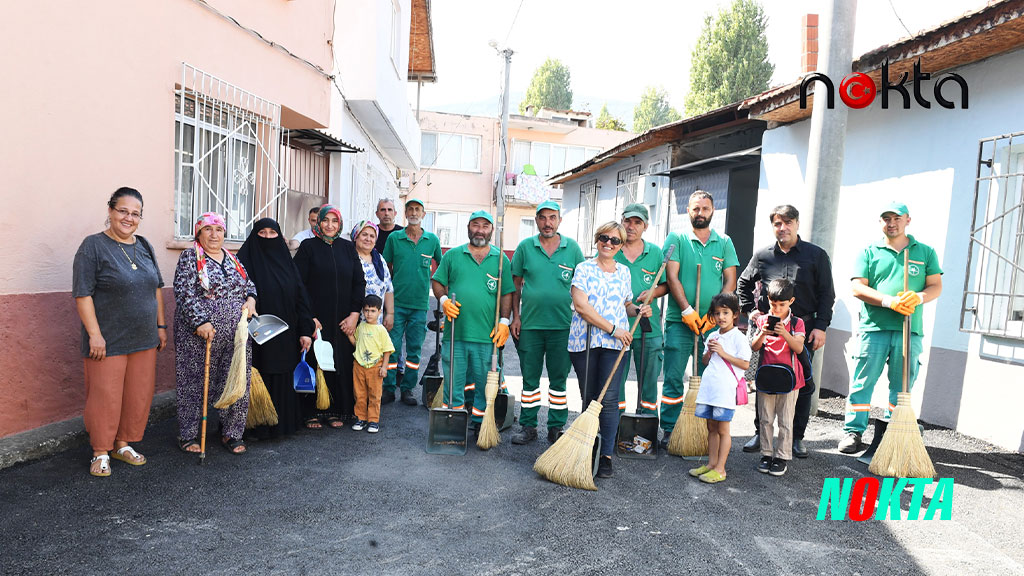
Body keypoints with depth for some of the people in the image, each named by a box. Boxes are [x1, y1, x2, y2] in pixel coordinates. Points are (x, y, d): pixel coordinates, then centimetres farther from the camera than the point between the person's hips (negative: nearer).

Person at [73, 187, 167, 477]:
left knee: (139, 395, 10)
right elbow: (82, 294, -11)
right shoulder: (93, 246, -7)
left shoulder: (144, 246, 11)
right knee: (105, 396, 1)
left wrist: (161, 326, 13)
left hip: (145, 339, 6)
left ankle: (123, 444, 27)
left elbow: (156, 289, 16)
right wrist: (94, 334, -16)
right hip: (108, 341, -5)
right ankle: (100, 452, 18)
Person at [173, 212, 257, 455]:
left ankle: (232, 433, 18)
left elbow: (249, 283, 23)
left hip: (235, 335, 5)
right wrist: (200, 322, -19)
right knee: (194, 383, 4)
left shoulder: (232, 258, 15)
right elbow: (184, 293, -11)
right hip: (199, 335, -5)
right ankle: (188, 435, 18)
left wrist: (251, 298, 1)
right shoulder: (190, 257, -2)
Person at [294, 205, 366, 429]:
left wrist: (354, 314, -3)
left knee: (341, 364, 5)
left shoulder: (348, 248, 9)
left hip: (343, 321, 3)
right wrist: (309, 317, -13)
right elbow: (299, 284, -5)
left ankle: (335, 410, 17)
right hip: (315, 319, -3)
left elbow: (359, 282, 7)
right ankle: (310, 412, 13)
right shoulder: (308, 247, 0)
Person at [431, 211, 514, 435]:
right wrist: (444, 300, -7)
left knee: (484, 383, 7)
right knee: (453, 379, 5)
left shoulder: (501, 259, 8)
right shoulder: (452, 255, 9)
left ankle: (480, 424, 21)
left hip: (487, 334, 0)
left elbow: (507, 293, 8)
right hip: (455, 331, 0)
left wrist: (504, 321, -1)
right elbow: (438, 282, 12)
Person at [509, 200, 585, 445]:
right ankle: (528, 427, 19)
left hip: (562, 325, 0)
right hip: (530, 324, 0)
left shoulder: (572, 248, 3)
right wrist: (515, 316, 2)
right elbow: (515, 285, 7)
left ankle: (556, 427, 19)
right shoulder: (525, 247, 3)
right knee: (530, 378, 8)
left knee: (559, 378, 7)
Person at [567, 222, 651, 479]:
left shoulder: (623, 271, 15)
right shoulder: (584, 268, 1)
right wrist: (613, 328, -13)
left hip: (614, 343, 2)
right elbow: (580, 305, -11)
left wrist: (637, 310, 4)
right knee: (588, 398, 6)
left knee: (609, 399, -5)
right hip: (584, 341, -2)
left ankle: (606, 456, 2)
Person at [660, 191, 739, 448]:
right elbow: (672, 277, -4)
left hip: (713, 323, 2)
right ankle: (670, 431, 8)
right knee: (673, 379, -1)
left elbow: (730, 282, 5)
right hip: (680, 320, -2)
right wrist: (687, 310, -14)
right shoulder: (676, 239, 4)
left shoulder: (724, 242, 10)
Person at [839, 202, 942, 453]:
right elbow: (858, 289, -1)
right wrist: (889, 301, -15)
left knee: (902, 385, 7)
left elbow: (936, 286, 8)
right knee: (863, 381, -2)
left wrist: (919, 297, -14)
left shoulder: (925, 252, 14)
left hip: (909, 330, 2)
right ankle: (853, 432, 4)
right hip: (874, 327, -1)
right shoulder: (869, 253, 9)